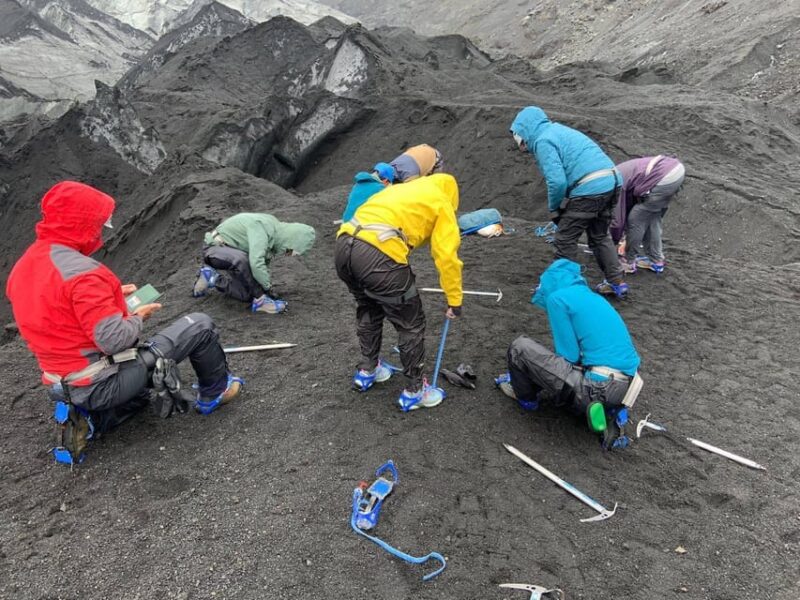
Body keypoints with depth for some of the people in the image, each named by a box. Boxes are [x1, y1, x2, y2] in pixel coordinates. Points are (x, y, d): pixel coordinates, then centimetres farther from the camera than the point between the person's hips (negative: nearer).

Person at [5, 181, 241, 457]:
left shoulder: (24, 265, 4)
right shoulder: (81, 271, -25)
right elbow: (114, 339, -27)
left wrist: (111, 294, 11)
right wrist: (139, 317, -7)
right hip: (103, 383, -9)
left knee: (145, 390, 38)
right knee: (199, 325, -2)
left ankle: (89, 418, 15)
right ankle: (215, 391, 18)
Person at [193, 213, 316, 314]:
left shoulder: (276, 229, -1)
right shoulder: (261, 227, -30)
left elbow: (264, 261, 9)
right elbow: (256, 264, -41)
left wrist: (267, 286, 2)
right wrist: (268, 288, -27)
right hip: (214, 249, -9)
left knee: (247, 295, 3)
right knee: (241, 259, -40)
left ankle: (212, 278, 18)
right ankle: (261, 301, -25)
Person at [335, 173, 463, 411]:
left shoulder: (401, 189, 32)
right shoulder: (441, 203, 14)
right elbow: (447, 257, 5)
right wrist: (454, 300, 14)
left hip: (344, 245, 8)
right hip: (378, 255, -7)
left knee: (368, 310, 31)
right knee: (411, 324, 11)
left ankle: (367, 371, 45)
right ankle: (414, 391, 24)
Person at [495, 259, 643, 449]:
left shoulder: (556, 296, -4)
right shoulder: (594, 297, 20)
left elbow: (569, 356, -7)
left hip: (599, 386, -8)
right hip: (626, 386, 8)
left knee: (520, 347, 1)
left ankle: (526, 396, 26)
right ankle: (610, 416, 14)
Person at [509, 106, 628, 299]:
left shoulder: (543, 141, -6)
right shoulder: (558, 130, 24)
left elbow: (557, 181, -17)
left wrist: (554, 205, 1)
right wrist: (562, 203, 23)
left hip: (590, 189, -10)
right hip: (611, 182, 10)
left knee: (565, 240, 3)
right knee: (600, 236, 22)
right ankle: (617, 283, 26)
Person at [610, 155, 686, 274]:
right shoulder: (618, 172, 23)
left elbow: (618, 219, 1)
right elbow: (630, 203, 31)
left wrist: (614, 243, 17)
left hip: (665, 179, -9)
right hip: (677, 168, 9)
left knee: (636, 219, 5)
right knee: (652, 217, 21)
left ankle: (629, 262, 17)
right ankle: (656, 260, 30)